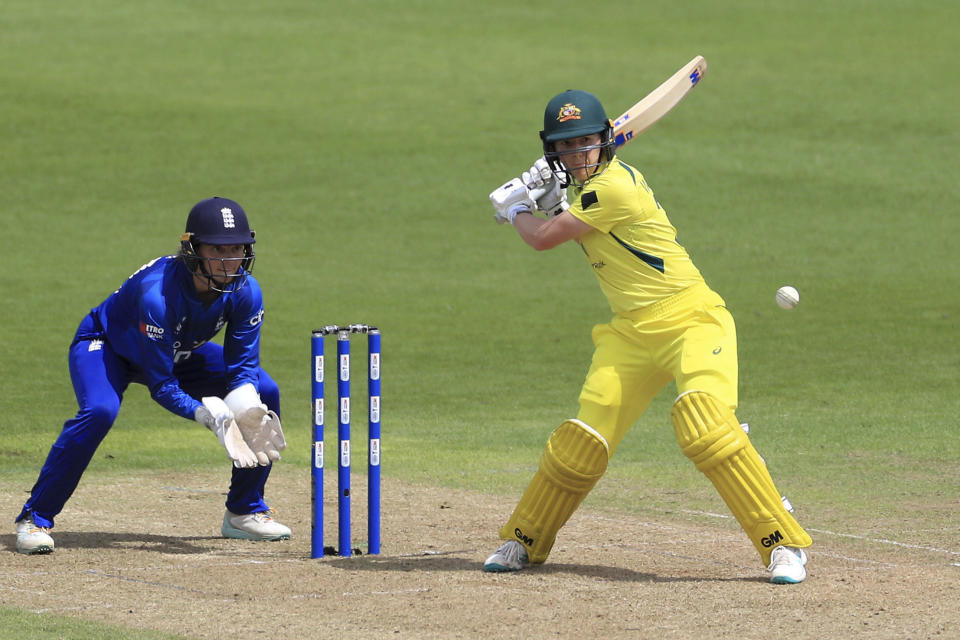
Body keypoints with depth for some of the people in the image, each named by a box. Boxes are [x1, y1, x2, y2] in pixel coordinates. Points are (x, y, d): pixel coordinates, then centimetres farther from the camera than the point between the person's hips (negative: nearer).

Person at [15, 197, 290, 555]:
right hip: (107, 347, -6)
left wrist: (245, 400, -37)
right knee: (99, 411, -36)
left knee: (265, 393, -8)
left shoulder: (245, 292, -24)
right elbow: (160, 386, -34)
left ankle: (244, 512, 7)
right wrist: (206, 415, -47)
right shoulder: (157, 293, -40)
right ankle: (35, 519, -23)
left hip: (179, 354, 6)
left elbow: (243, 364, -16)